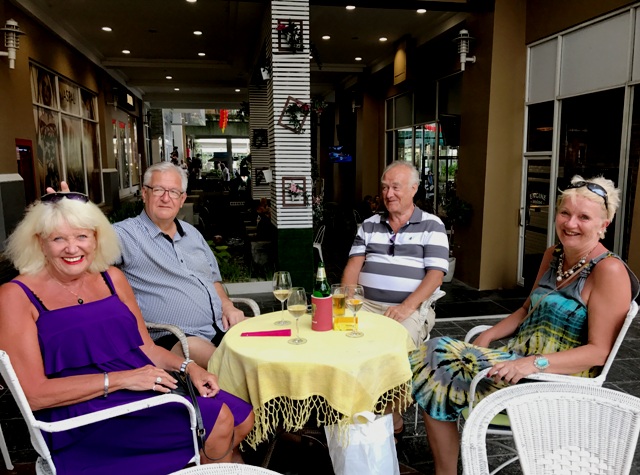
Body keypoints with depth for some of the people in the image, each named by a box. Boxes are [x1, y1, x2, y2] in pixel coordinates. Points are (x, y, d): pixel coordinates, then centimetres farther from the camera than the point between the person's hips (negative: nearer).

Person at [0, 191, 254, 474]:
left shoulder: (112, 278, 9)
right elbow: (33, 393, -12)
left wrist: (187, 366, -6)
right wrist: (121, 379, -18)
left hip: (147, 387, 6)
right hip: (84, 418, -5)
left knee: (242, 419, -6)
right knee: (217, 421, -19)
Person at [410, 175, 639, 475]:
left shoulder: (609, 271, -13)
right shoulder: (553, 256, 10)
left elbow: (599, 350, -16)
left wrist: (534, 363, -27)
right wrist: (488, 336, 5)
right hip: (518, 358, 7)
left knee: (438, 365, -19)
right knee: (437, 354, -13)